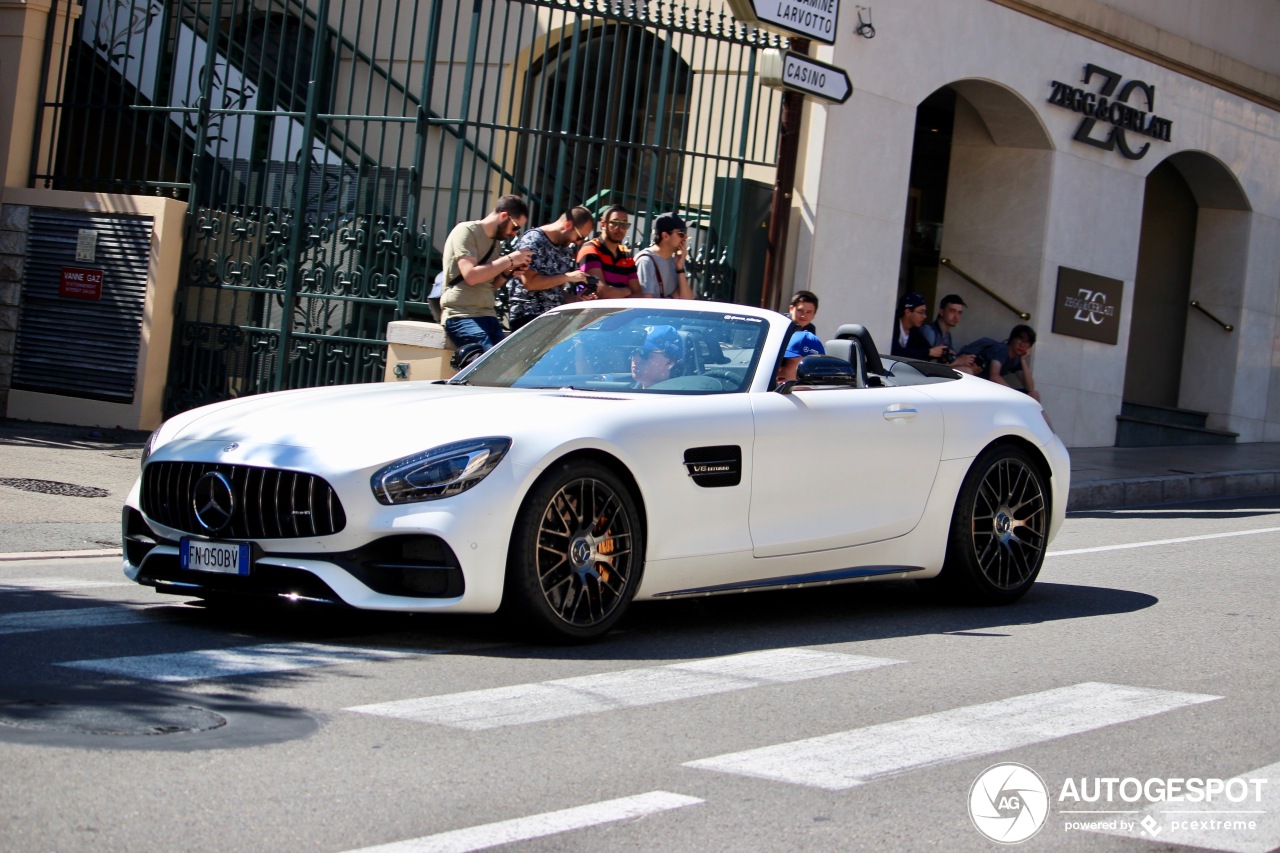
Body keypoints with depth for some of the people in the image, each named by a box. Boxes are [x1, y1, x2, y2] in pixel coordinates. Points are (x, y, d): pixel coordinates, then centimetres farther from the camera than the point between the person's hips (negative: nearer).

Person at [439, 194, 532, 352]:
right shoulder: (466, 231, -4)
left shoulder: (495, 241, 18)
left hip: (487, 315, 8)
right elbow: (471, 276, -17)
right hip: (461, 315, -8)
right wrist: (509, 259, -10)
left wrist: (508, 271, 5)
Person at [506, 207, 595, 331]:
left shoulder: (567, 250, 14)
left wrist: (577, 299, 0)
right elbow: (529, 282, -19)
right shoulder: (534, 240, -9)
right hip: (528, 316, -8)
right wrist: (567, 277, -14)